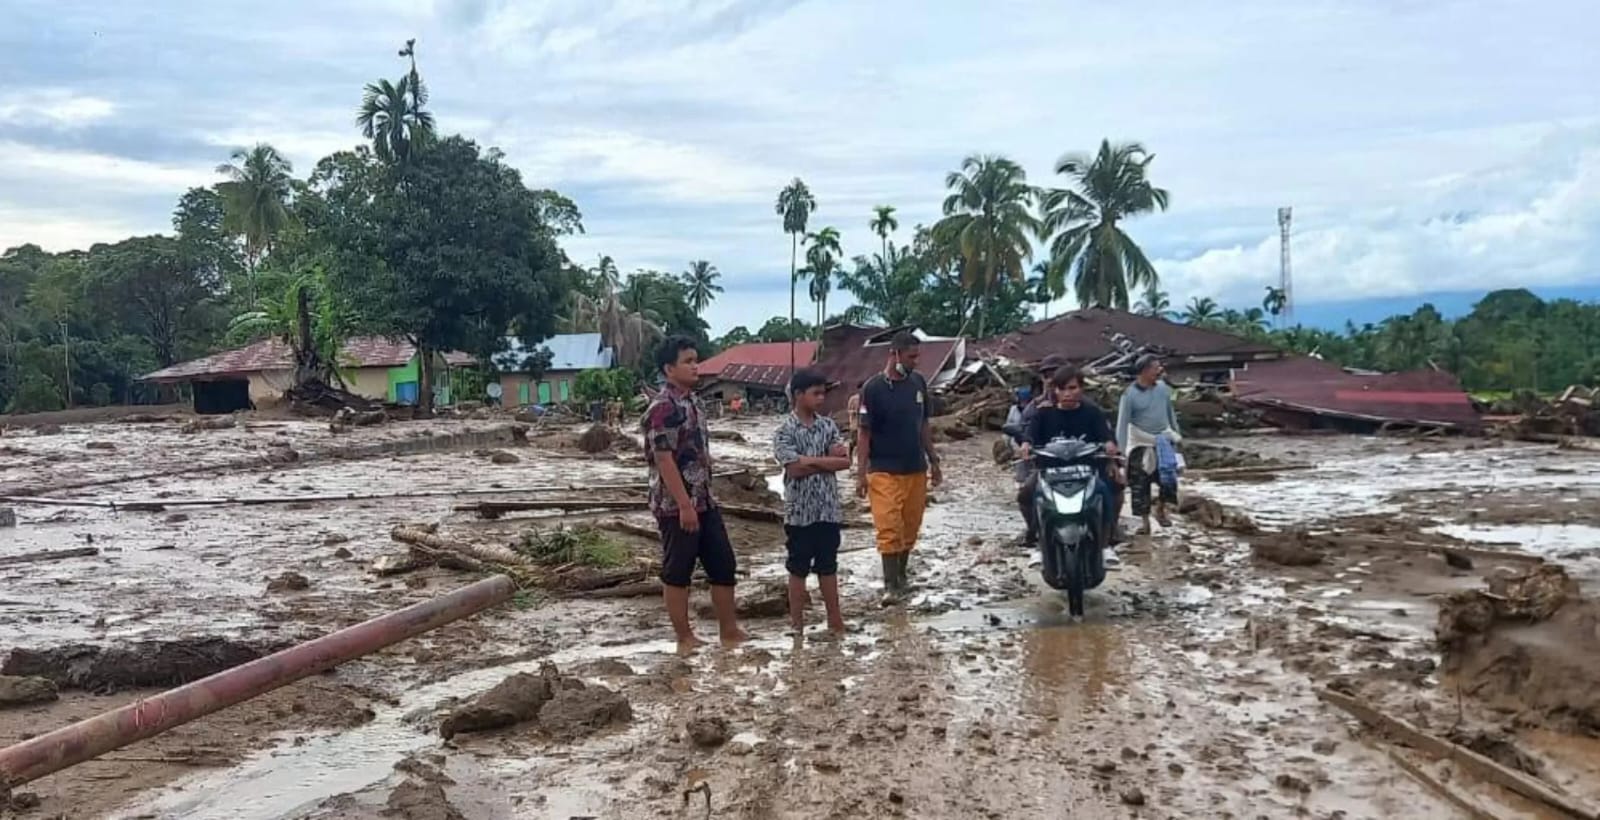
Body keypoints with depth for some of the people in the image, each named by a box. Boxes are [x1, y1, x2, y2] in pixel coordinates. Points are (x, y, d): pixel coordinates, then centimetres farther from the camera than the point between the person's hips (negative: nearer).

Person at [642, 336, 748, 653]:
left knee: (723, 566, 11)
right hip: (676, 506, -9)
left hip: (705, 501, 9)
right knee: (677, 573, 4)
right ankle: (685, 638, 14)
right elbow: (664, 461, -20)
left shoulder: (692, 401, 12)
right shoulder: (662, 408, -16)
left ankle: (729, 631, 22)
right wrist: (684, 506, -21)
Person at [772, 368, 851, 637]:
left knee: (828, 567, 12)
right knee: (798, 569, 7)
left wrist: (810, 460, -15)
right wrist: (828, 459, -12)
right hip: (799, 511, -4)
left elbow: (845, 461, -3)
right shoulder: (785, 430, -9)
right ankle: (797, 624, 17)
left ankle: (835, 621, 20)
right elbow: (794, 468, -18)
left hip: (828, 509, 4)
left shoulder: (828, 425, 5)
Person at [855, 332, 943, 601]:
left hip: (917, 469, 5)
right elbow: (864, 432, -9)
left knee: (910, 527, 11)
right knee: (889, 528, -6)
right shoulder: (873, 388, -11)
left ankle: (901, 575, 25)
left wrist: (934, 461, 13)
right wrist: (861, 473, -13)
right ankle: (891, 584, 1)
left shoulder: (919, 383, 4)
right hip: (884, 471, -5)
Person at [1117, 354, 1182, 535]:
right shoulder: (1130, 395, -13)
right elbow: (1122, 423, -10)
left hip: (1164, 439, 3)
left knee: (1169, 477, -6)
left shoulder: (1163, 388, -1)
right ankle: (1145, 521, 14)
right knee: (1140, 484, 1)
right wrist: (1122, 449, -14)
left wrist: (1176, 434, 18)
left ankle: (1161, 509, 20)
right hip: (1140, 443, -3)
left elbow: (1170, 412, 14)